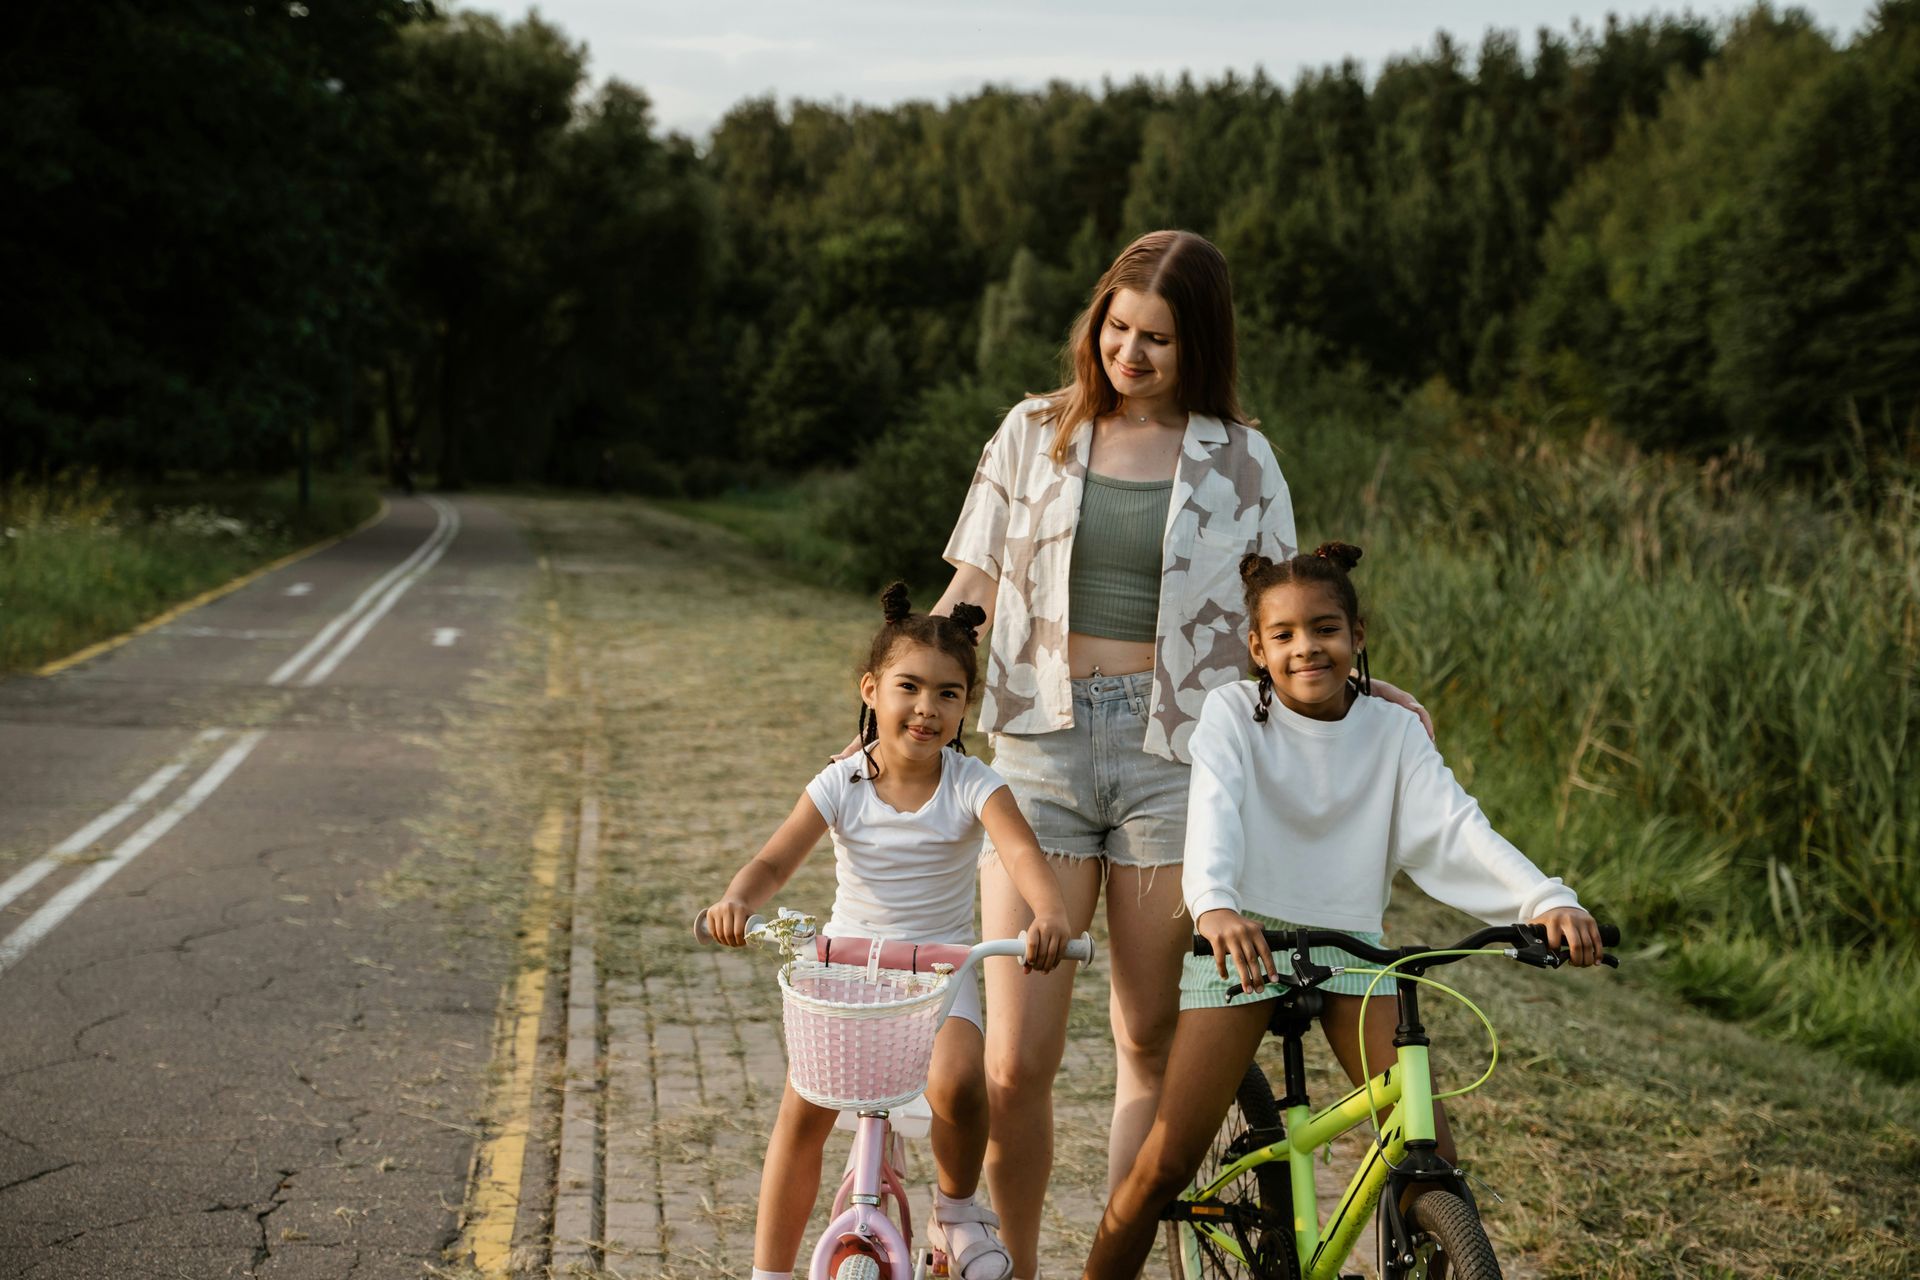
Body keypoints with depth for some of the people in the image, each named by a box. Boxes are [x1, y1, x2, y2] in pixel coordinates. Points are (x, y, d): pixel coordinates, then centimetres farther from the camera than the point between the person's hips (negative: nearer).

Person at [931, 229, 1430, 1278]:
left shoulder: (1238, 461, 6)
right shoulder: (1037, 432, 8)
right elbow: (966, 596, 10)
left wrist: (1372, 689, -7)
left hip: (1173, 756, 0)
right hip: (1043, 747, 0)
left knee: (1149, 1047, 7)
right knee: (1013, 1062, -5)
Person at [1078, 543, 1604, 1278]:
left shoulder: (1393, 733, 0)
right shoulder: (1232, 714, -6)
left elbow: (1456, 828, -12)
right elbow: (1213, 812, -23)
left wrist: (1548, 901, -29)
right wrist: (1214, 905, -45)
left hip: (1349, 946, 2)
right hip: (1242, 940, -2)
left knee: (1430, 1154, -10)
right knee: (1166, 1163, -9)